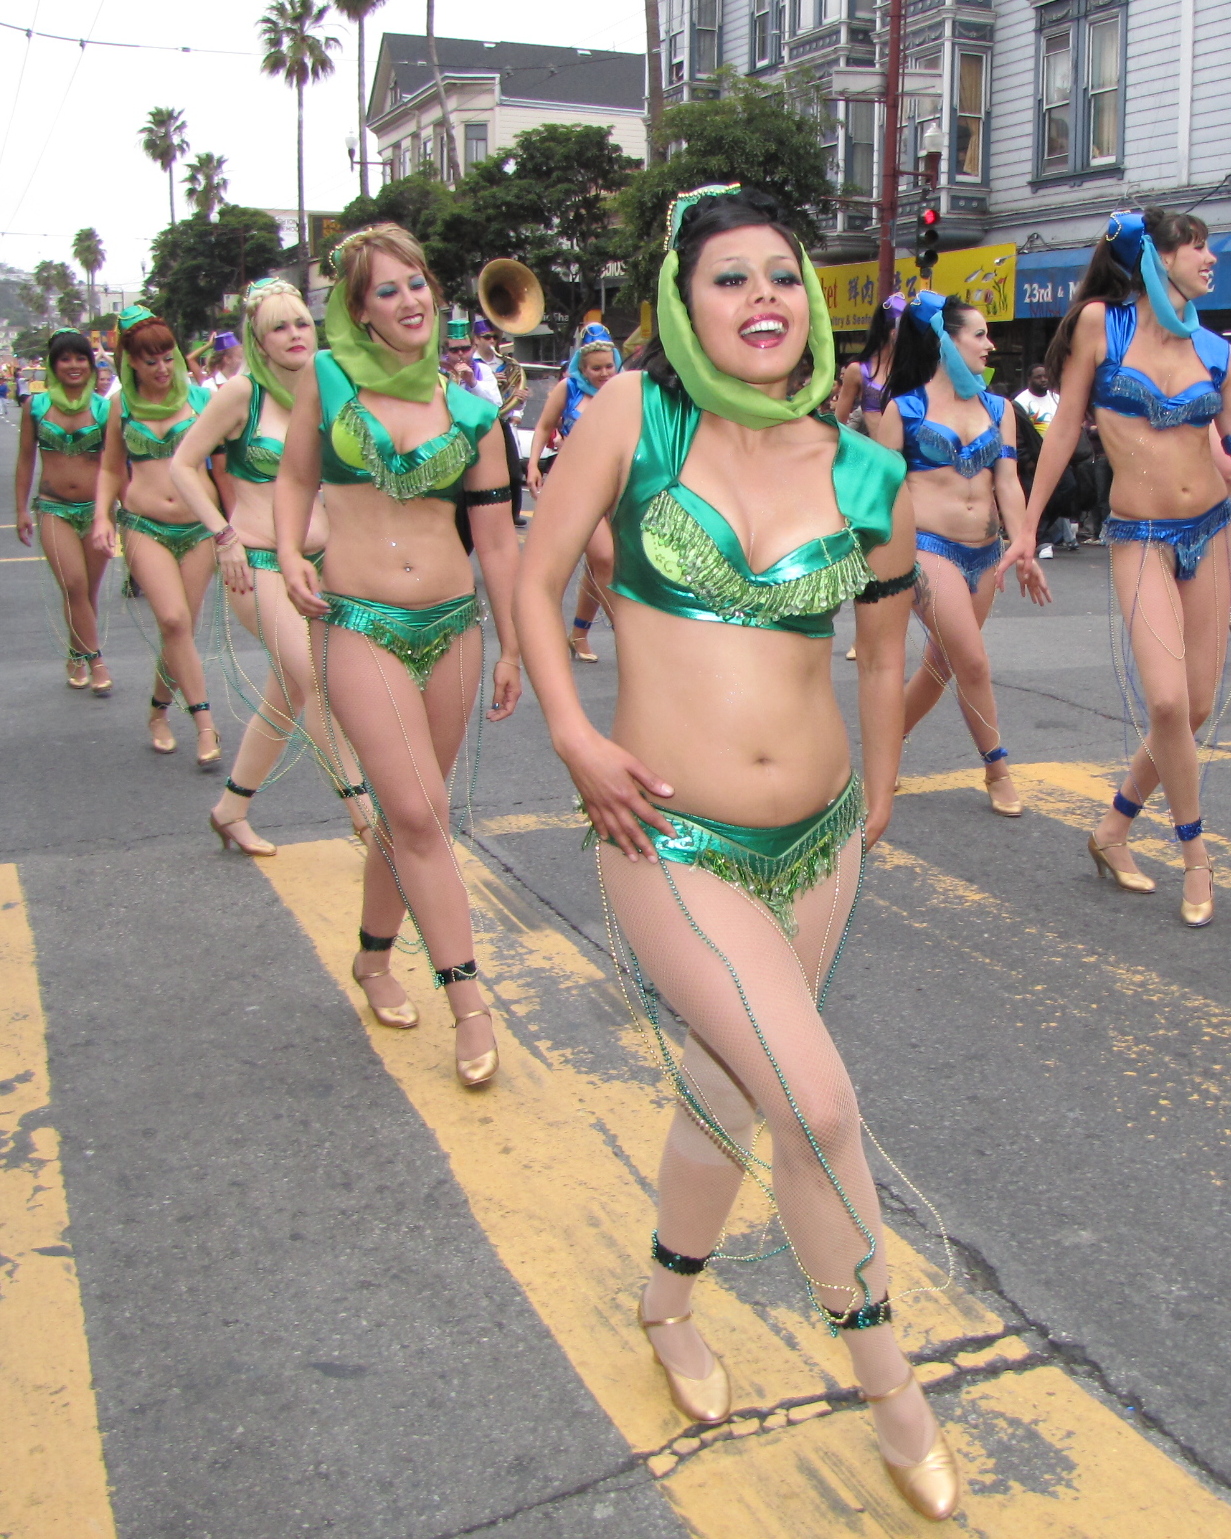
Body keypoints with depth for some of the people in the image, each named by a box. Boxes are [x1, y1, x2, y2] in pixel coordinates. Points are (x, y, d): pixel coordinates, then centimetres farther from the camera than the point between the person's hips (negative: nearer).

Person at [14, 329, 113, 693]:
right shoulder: (36, 405, 2)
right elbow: (25, 460, 9)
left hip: (97, 508, 1)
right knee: (74, 585, -15)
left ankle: (78, 656, 24)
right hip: (54, 509, -1)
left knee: (89, 590, 7)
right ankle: (95, 660, -8)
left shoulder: (103, 408, 1)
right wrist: (22, 509, 7)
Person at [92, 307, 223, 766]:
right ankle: (204, 723, -14)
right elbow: (111, 470, 16)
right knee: (174, 620, -19)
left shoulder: (199, 397, 4)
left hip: (198, 528, 1)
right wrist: (102, 516, 1)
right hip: (144, 526, -1)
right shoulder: (122, 405, 8)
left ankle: (159, 711, 25)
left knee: (182, 629, 3)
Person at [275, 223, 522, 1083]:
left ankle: (376, 956, 32)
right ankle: (468, 1001, -3)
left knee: (411, 810, 11)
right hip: (359, 624, -3)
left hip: (453, 623, 3)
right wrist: (290, 555, -6)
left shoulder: (470, 412, 6)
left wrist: (511, 649, 9)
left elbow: (497, 540, 8)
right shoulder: (328, 380, 3)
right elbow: (295, 477, 14)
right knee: (418, 812, -10)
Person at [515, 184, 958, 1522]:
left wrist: (876, 797, 19)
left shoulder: (866, 477, 1)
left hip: (817, 844, 4)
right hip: (673, 844, -4)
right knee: (818, 1106, -11)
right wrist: (572, 736, -13)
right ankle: (889, 1385, 14)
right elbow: (537, 582, -2)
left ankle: (667, 1304, 46)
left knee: (727, 1099, 17)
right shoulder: (635, 416, -7)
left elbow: (885, 649, 14)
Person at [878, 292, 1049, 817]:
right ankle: (997, 769, 6)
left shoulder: (997, 409, 11)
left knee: (941, 664, 12)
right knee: (973, 664, -10)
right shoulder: (904, 408, -2)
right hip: (930, 547, -6)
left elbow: (1007, 484, 5)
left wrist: (1023, 551, -5)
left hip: (984, 552, 6)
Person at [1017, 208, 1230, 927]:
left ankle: (1115, 828, 24)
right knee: (1167, 702, -17)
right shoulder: (1100, 322, -3)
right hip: (1141, 537, -4)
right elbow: (1066, 427, 2)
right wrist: (1026, 526, 4)